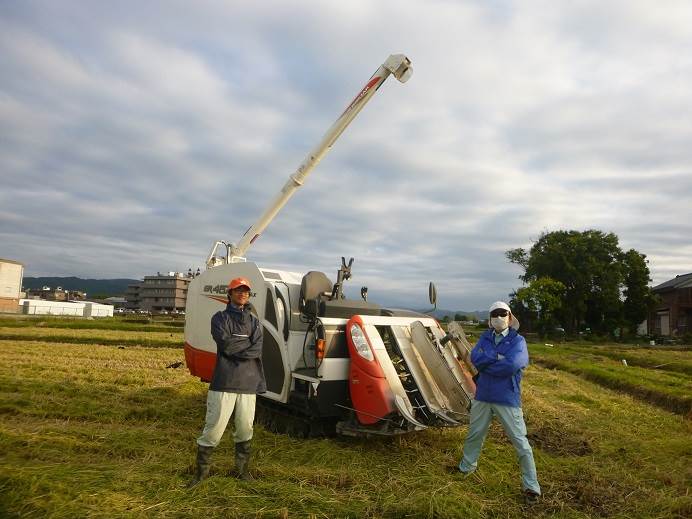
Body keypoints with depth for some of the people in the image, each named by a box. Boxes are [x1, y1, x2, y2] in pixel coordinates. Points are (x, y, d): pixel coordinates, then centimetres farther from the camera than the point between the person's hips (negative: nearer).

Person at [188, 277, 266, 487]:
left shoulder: (254, 321, 15)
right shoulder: (220, 318, 6)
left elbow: (257, 351, -1)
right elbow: (226, 344, -12)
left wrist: (235, 348, -10)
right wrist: (247, 342, -1)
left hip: (248, 382, 3)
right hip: (224, 382, -3)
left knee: (245, 429, 10)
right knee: (214, 429, -2)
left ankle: (243, 469, 26)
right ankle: (201, 470, 16)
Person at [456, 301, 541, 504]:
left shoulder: (517, 341, -9)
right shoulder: (485, 338, 5)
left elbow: (512, 365, -26)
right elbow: (475, 357, -13)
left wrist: (486, 363, -16)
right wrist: (497, 357, -22)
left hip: (507, 400, -4)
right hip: (482, 397, 5)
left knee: (521, 442, 1)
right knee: (474, 434, 19)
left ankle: (531, 486, 15)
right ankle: (465, 468, 41)